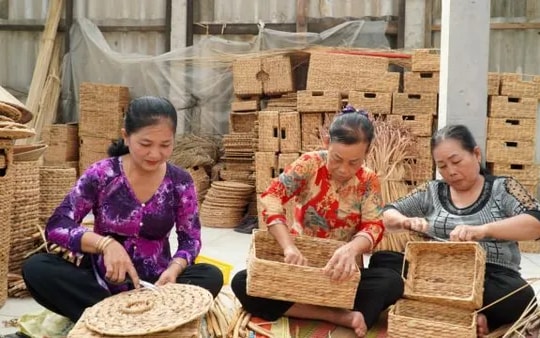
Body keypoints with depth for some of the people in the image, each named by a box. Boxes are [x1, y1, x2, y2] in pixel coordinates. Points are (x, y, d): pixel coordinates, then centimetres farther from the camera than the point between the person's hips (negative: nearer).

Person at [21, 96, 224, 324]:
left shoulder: (180, 183, -5)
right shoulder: (101, 174, -10)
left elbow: (190, 238, -2)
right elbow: (56, 226, -15)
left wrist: (174, 269, -25)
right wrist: (105, 243, -33)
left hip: (154, 283, 1)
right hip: (102, 282, 0)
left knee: (211, 276, -26)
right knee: (36, 268, -26)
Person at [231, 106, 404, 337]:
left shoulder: (368, 181, -3)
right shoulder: (310, 164, -9)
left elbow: (374, 226, -13)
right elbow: (271, 198, -20)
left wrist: (352, 249, -38)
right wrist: (288, 247, -36)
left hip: (338, 271, 0)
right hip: (299, 265, 0)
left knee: (392, 282, -27)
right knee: (242, 283, -27)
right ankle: (341, 316, -34)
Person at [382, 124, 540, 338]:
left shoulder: (502, 188, 6)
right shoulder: (432, 192, 14)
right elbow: (388, 215, 15)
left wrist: (483, 229, -28)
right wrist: (407, 221, -10)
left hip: (494, 278, -2)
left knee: (520, 296, -36)